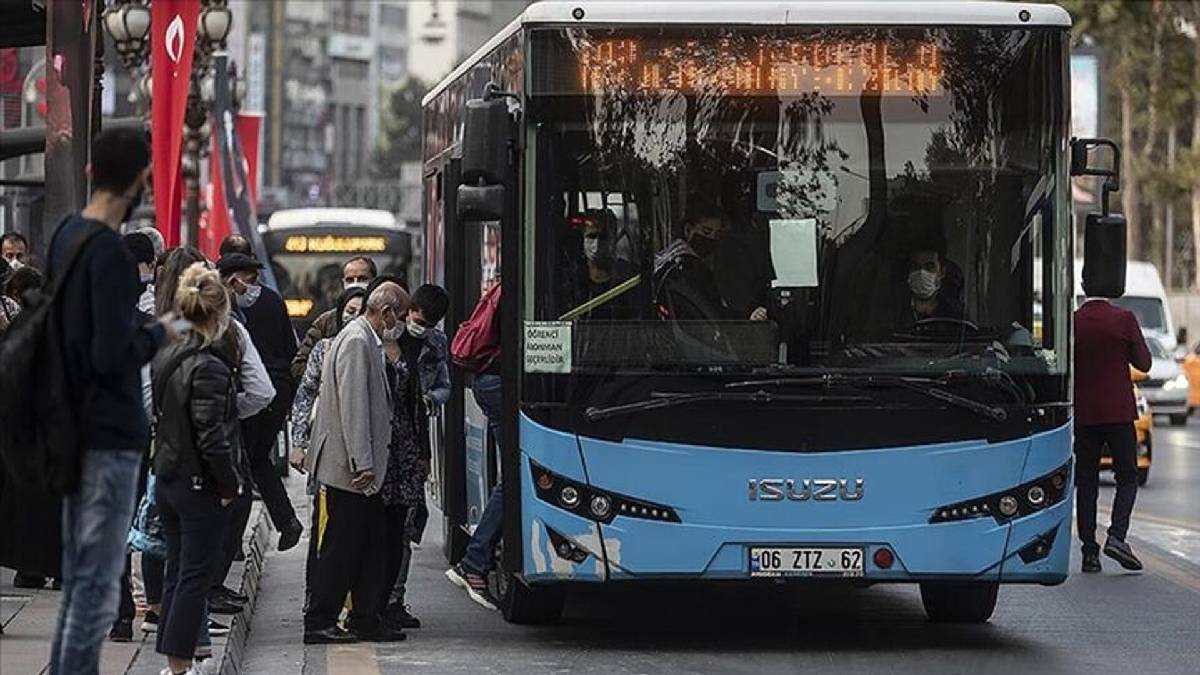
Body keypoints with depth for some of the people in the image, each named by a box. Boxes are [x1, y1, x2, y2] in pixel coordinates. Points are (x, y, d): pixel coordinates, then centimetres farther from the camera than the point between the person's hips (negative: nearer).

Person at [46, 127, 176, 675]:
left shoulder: (66, 235, 9)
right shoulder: (109, 253, -19)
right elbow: (113, 355, -23)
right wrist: (158, 335, -5)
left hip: (73, 425, 9)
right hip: (110, 434, -9)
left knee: (77, 574, 16)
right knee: (99, 579, -6)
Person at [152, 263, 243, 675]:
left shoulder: (165, 358, 4)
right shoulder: (209, 368, -21)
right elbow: (211, 437, -22)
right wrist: (230, 485, -13)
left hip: (166, 480, 8)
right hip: (200, 486, -8)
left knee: (176, 572, 16)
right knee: (193, 576, 0)